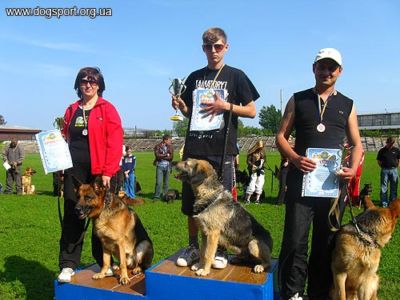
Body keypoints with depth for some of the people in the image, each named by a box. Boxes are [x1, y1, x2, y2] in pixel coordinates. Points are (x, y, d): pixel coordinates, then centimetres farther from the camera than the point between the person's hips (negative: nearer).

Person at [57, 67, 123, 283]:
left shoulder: (107, 109, -2)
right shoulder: (71, 110, 13)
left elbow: (115, 143, -9)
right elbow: (65, 140, 17)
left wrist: (107, 172, -14)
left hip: (100, 172, -4)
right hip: (75, 171, 4)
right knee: (72, 217, 5)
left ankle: (104, 262, 22)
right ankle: (68, 265, 15)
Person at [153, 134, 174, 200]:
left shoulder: (170, 147, 6)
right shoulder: (158, 146, -1)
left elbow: (171, 157, -4)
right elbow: (157, 155, -14)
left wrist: (162, 157, -9)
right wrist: (166, 155, -7)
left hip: (167, 166, 3)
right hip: (160, 166, -3)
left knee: (166, 182, 6)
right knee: (159, 182, -5)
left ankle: (165, 195, 15)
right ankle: (156, 196, 3)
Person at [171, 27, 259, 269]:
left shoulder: (236, 76, 4)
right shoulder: (195, 77, 14)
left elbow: (251, 111, 2)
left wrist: (227, 106, -13)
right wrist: (180, 106, -2)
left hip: (222, 149, -3)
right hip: (194, 148, 4)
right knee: (191, 202, 7)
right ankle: (193, 247, 23)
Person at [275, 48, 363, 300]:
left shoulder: (347, 105, 14)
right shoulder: (298, 100, 9)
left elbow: (357, 144, 14)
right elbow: (281, 136, 5)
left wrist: (353, 168, -7)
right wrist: (295, 158, -14)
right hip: (301, 178, -2)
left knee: (326, 242, 10)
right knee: (295, 241, -5)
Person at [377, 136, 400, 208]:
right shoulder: (382, 150, -2)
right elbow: (379, 161, 6)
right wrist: (383, 167, -2)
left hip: (394, 170, 2)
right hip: (385, 170, -2)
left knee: (394, 187, 9)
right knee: (384, 187, 1)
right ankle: (384, 203, 8)